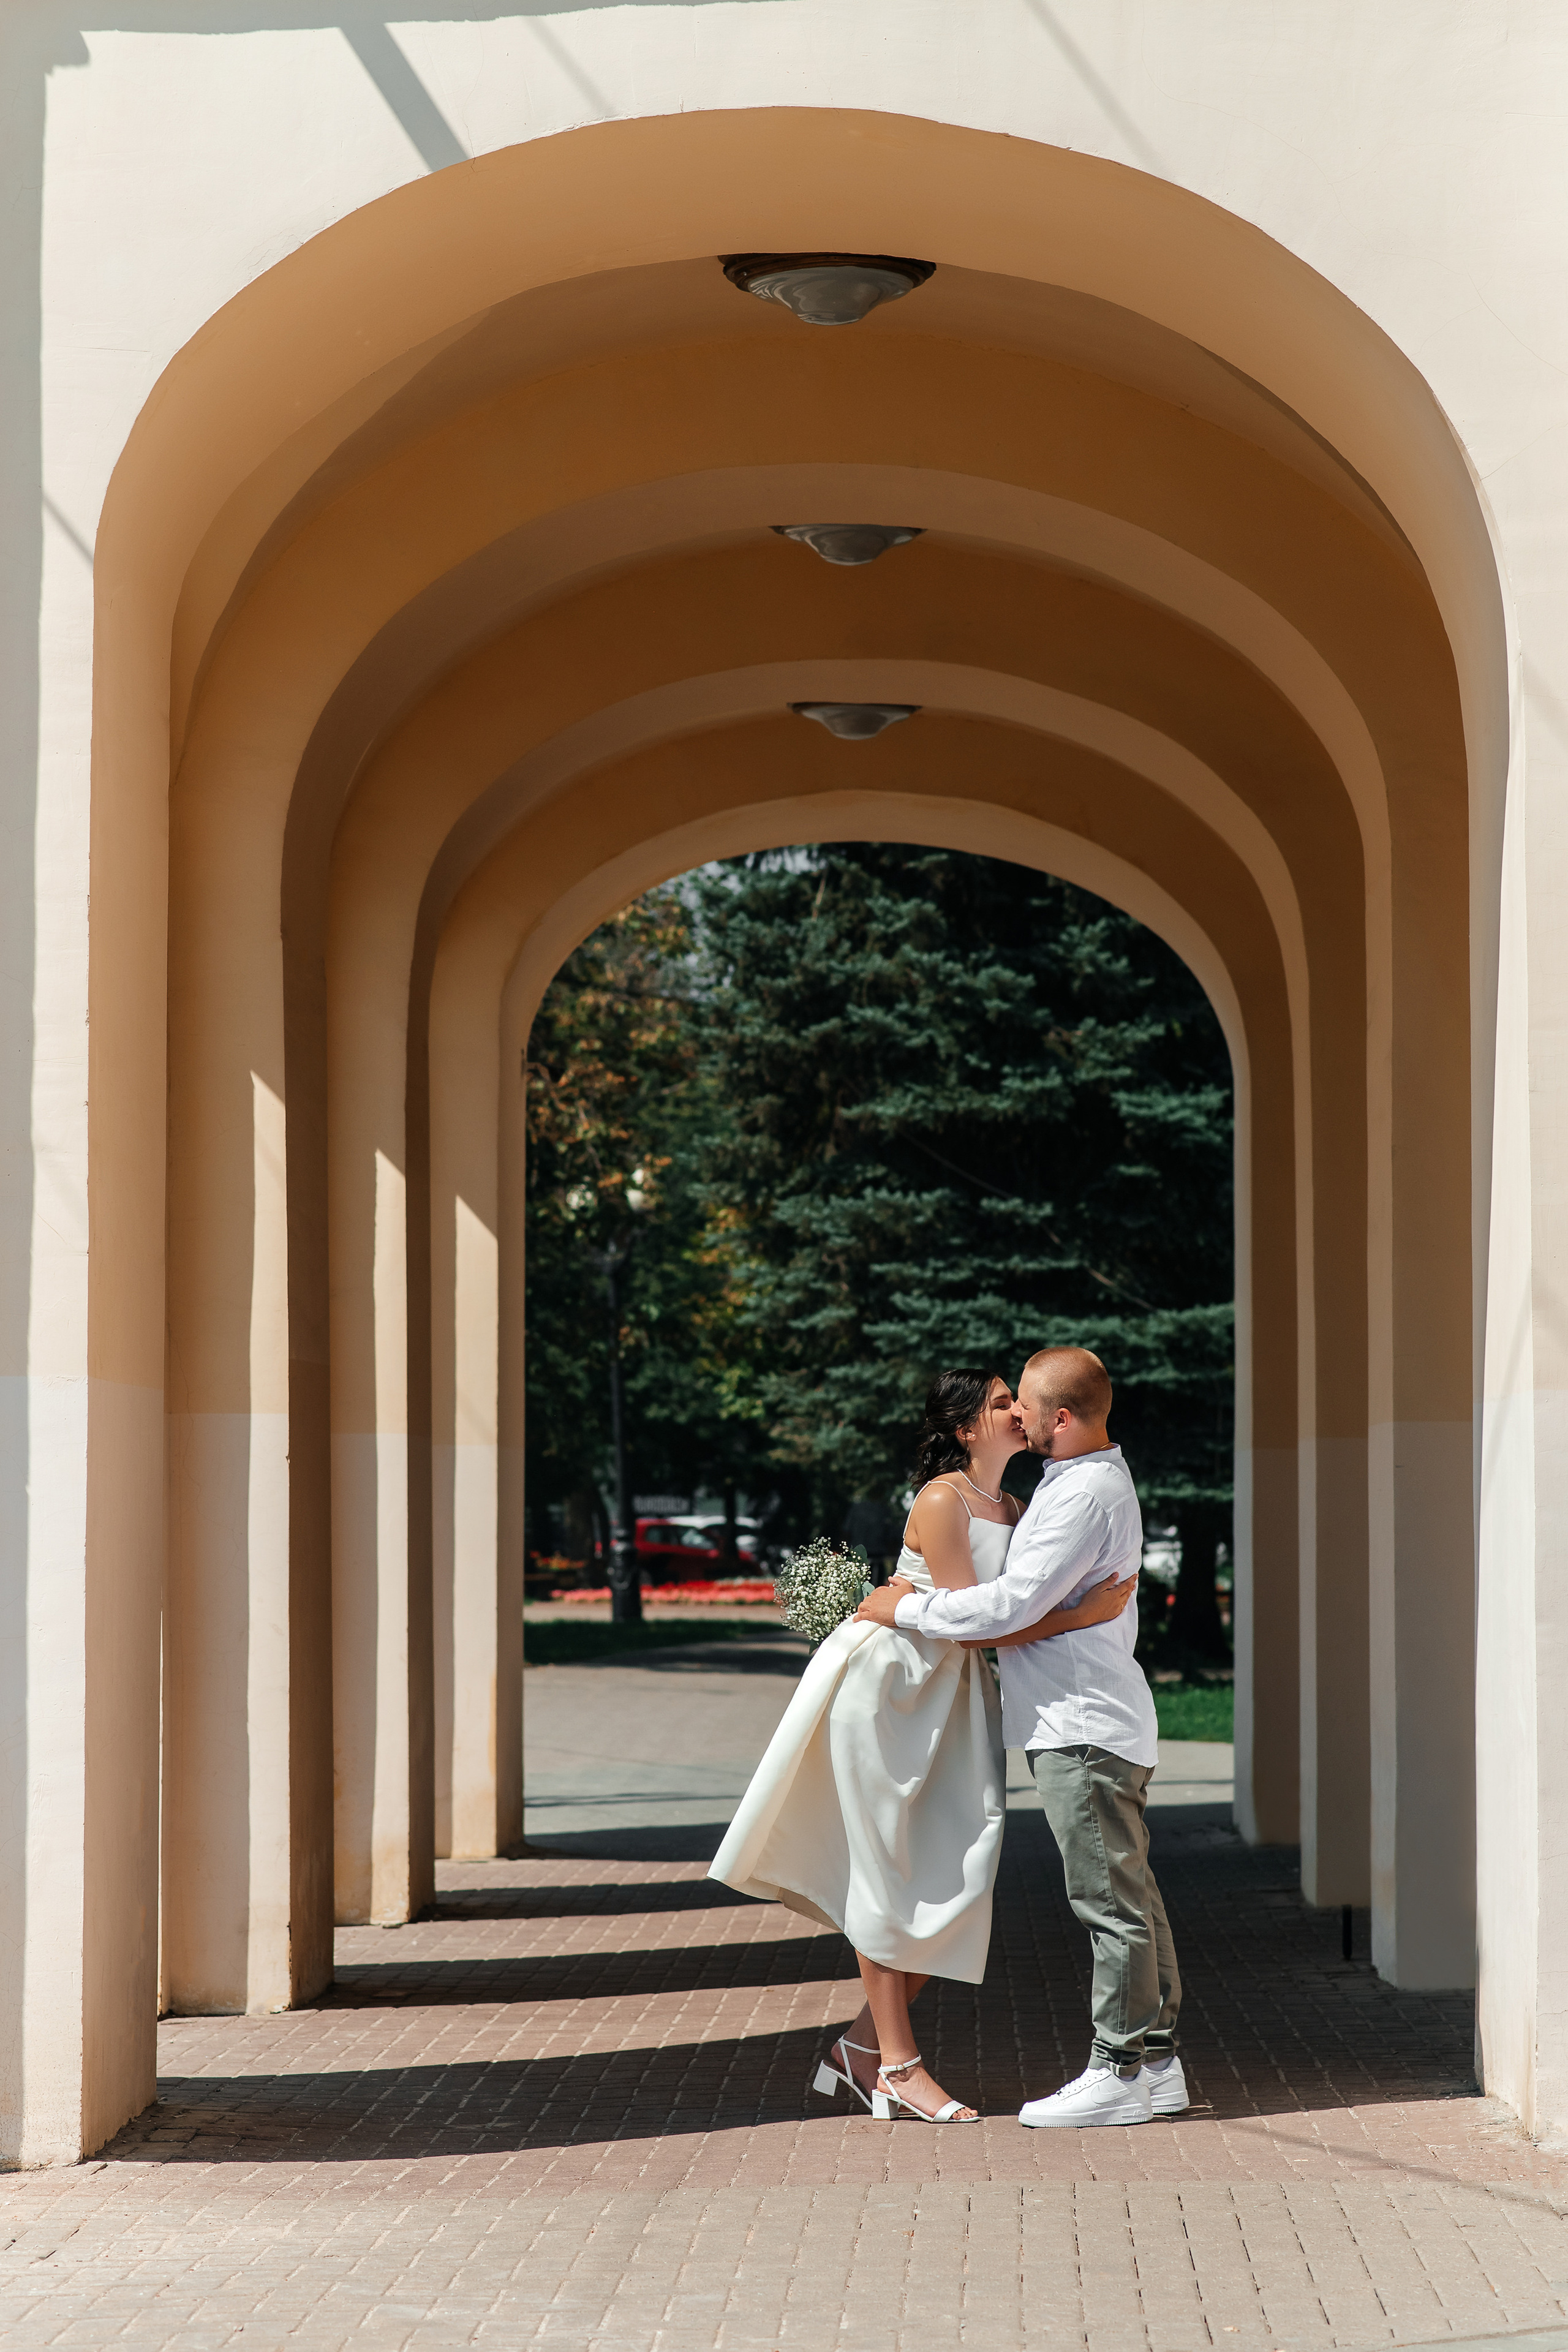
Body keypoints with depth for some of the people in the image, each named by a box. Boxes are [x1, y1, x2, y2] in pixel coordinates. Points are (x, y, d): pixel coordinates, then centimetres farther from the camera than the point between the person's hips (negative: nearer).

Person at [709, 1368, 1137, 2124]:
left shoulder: (1012, 1509, 11)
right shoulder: (940, 1503, -15)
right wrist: (1082, 1616, -23)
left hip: (951, 1693, 8)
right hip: (887, 1683, -8)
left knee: (956, 1874, 2)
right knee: (889, 1871, -2)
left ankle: (862, 2047, 11)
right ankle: (897, 2061, 3)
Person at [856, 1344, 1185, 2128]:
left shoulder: (1085, 1495, -17)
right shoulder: (1095, 1479, 17)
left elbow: (1013, 1606, -21)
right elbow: (1034, 1594, 26)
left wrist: (908, 1608, -10)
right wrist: (924, 1597, 19)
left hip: (1083, 1727, -11)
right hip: (1093, 1719, 11)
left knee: (1110, 1901, -6)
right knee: (1127, 1896, 12)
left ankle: (1120, 2072, -3)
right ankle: (1155, 2057, 16)